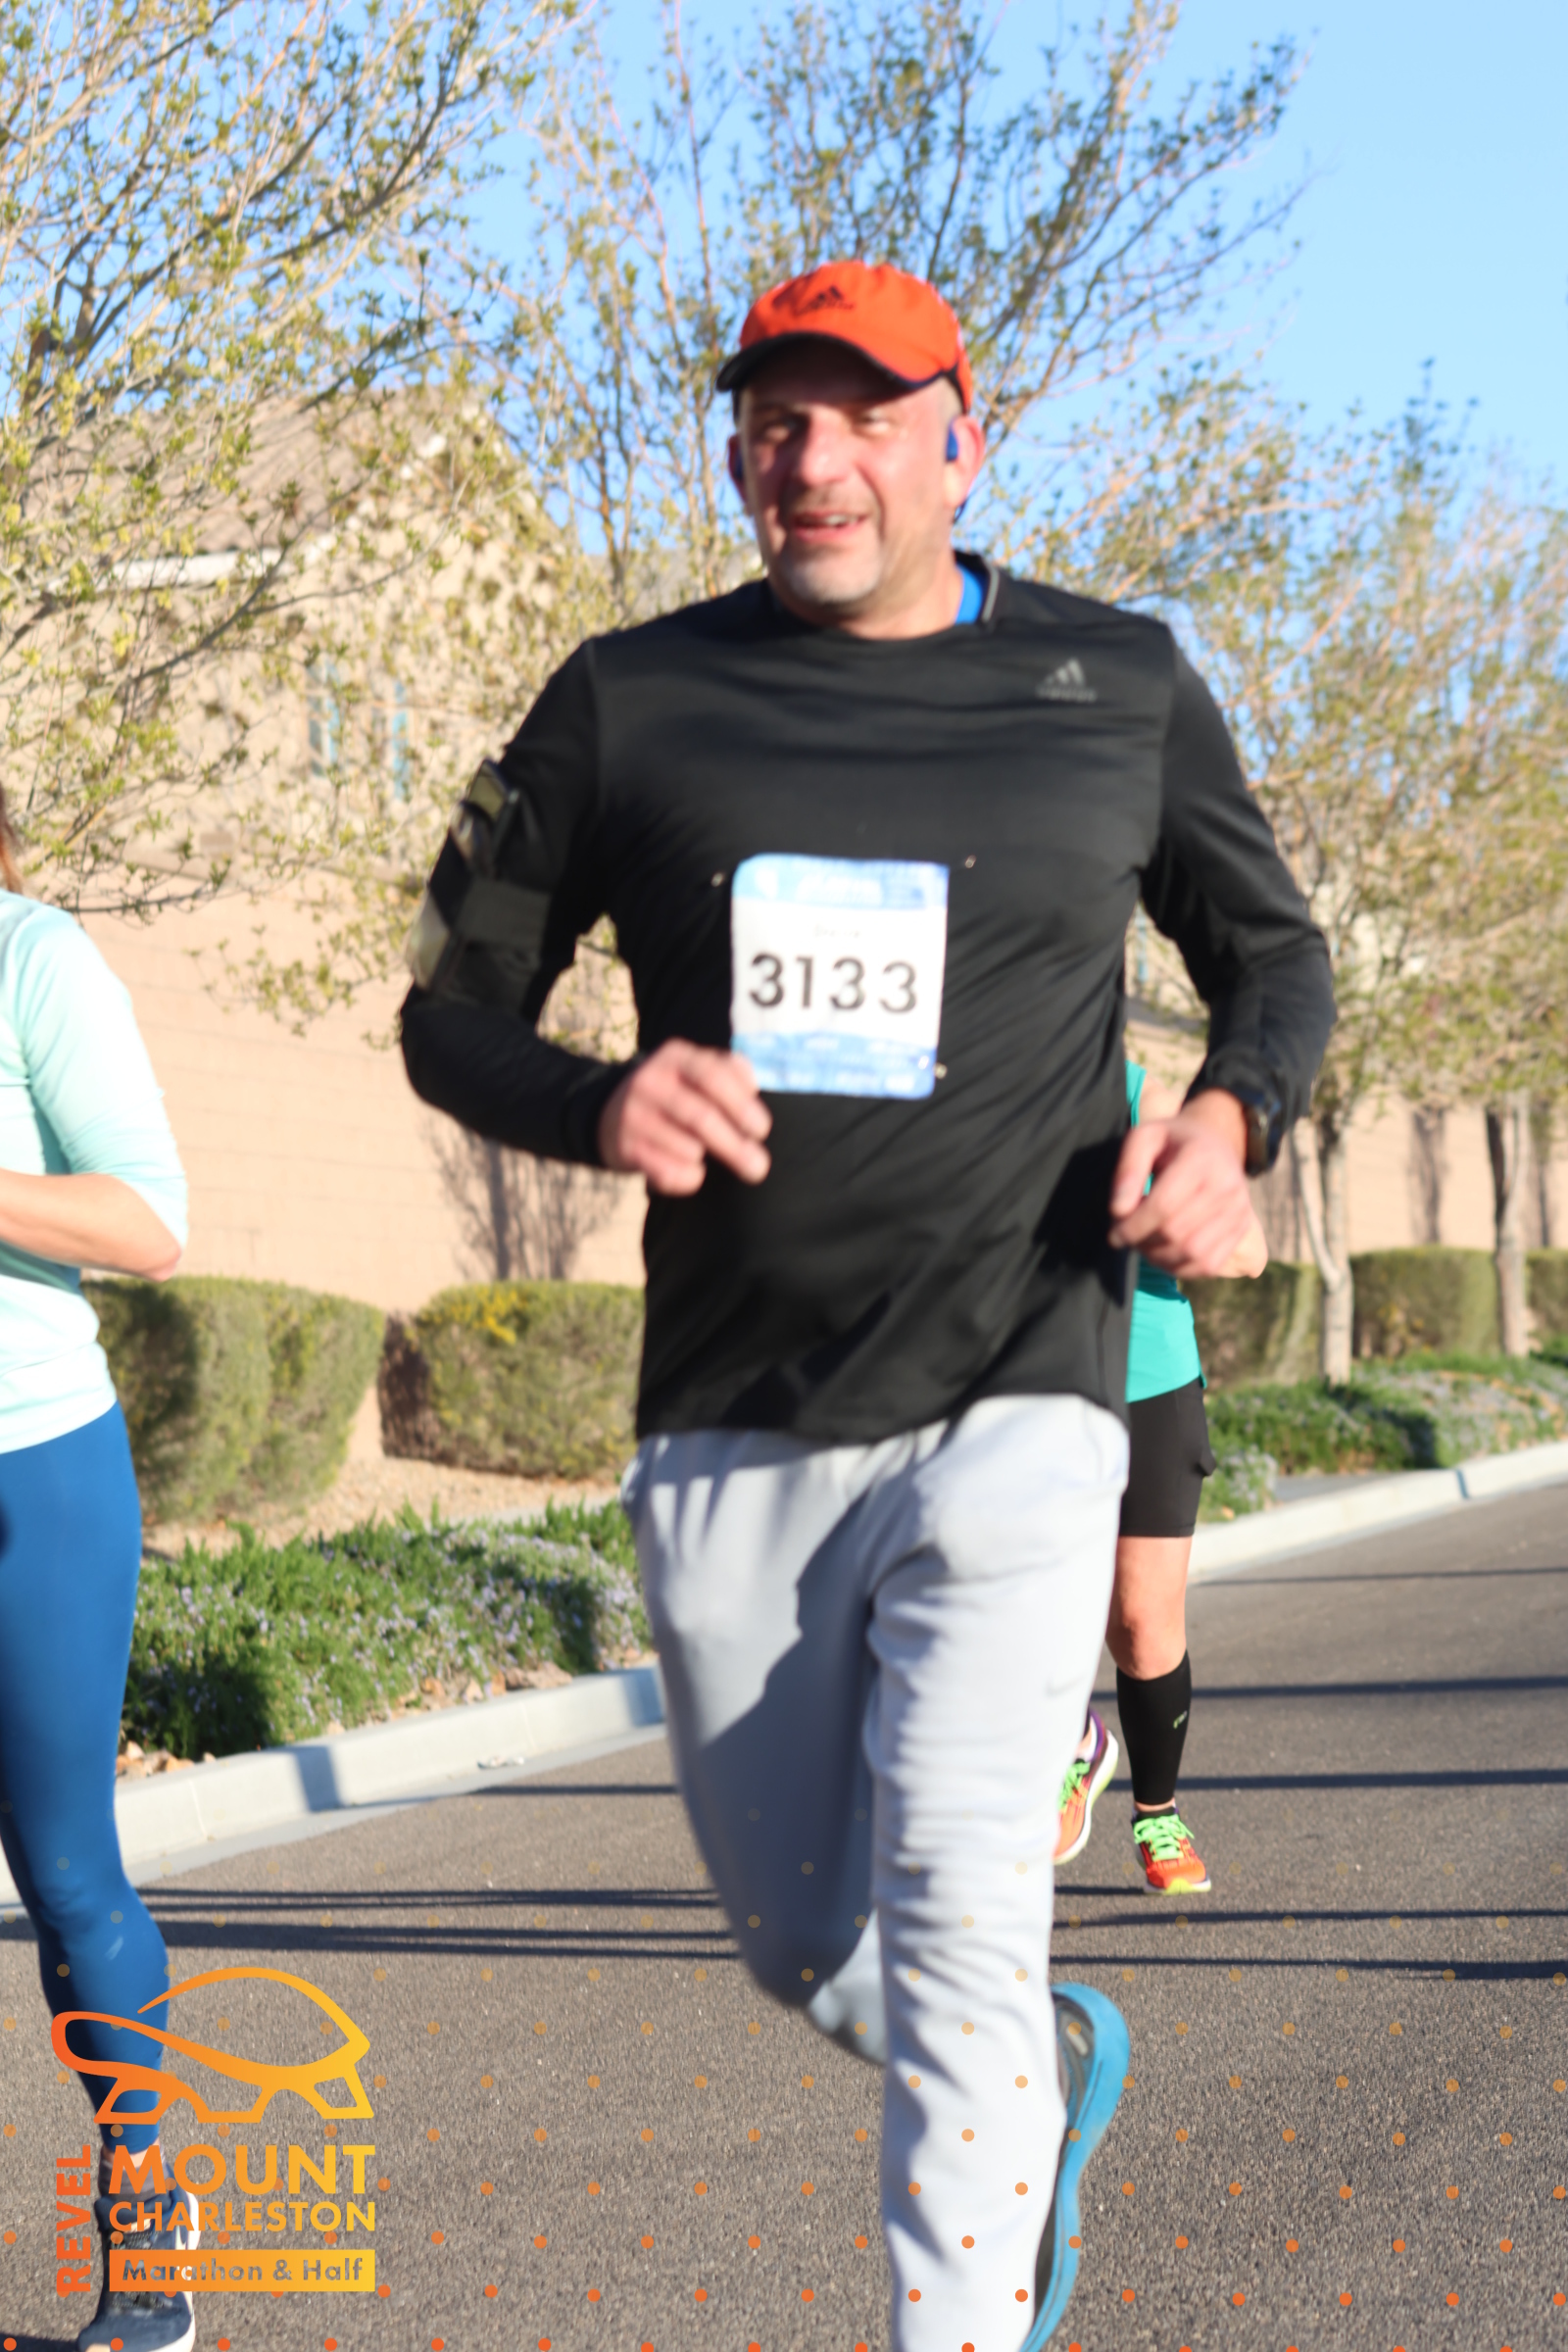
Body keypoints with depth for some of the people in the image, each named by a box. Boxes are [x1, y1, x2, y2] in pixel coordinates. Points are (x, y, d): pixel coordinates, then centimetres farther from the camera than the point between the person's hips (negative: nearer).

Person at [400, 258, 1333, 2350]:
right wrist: (600, 1107, -14)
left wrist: (1227, 1120, -7)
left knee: (955, 1934, -16)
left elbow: (1277, 961, 16)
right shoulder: (631, 701, 4)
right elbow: (452, 1008, 8)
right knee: (807, 1952, 15)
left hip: (1012, 1414, -2)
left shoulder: (1118, 687, 4)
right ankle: (1060, 2069, 46)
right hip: (728, 1445, 3)